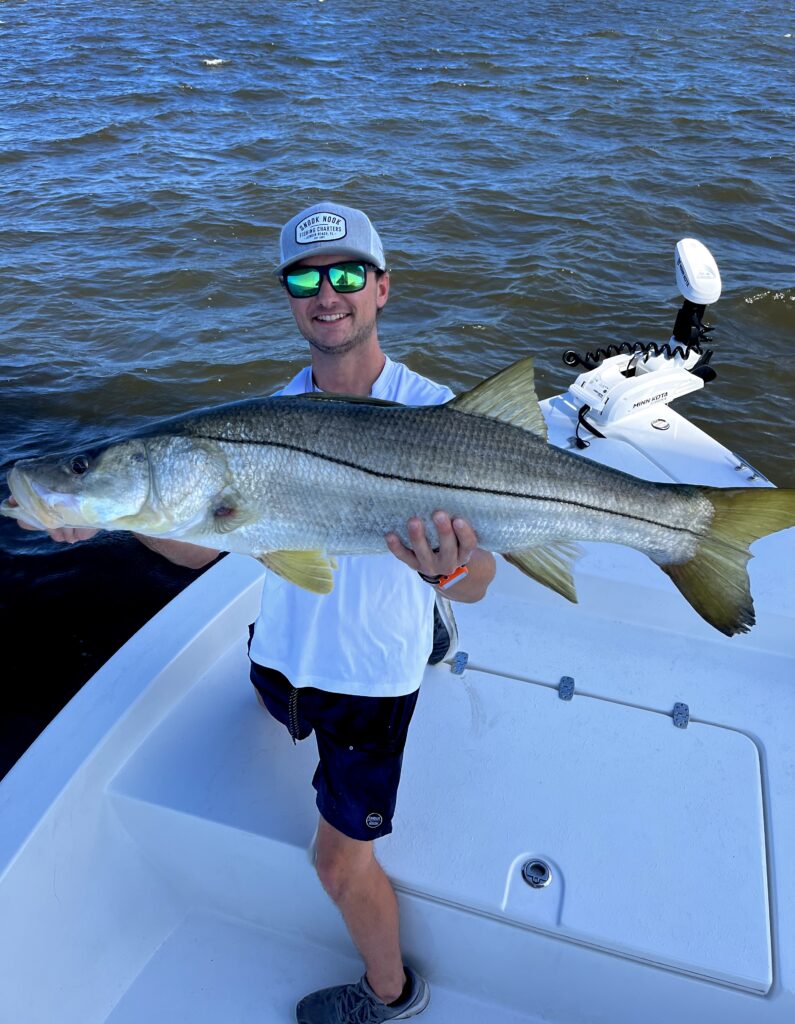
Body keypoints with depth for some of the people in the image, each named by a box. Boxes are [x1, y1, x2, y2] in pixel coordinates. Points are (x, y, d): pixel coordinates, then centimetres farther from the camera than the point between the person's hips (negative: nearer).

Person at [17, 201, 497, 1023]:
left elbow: (477, 584, -26)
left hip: (372, 674, -4)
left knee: (339, 862, 8)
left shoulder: (431, 412, -20)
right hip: (278, 654, 5)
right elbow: (199, 544, -7)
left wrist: (446, 568, -49)